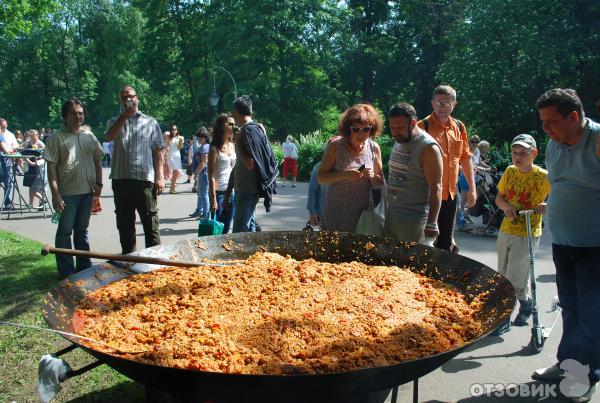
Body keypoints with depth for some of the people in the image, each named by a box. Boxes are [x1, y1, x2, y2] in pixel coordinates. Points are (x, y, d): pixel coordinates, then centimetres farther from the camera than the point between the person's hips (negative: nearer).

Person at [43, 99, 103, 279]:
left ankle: (84, 267, 26)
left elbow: (97, 161, 15)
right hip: (67, 193, -5)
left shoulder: (89, 136, 10)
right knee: (65, 231, 1)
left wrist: (99, 183, 4)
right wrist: (55, 193, -15)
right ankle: (66, 272, 10)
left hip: (88, 191, 5)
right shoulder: (57, 139, -5)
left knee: (82, 230, 16)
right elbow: (51, 168, -8)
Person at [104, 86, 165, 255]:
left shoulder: (151, 122, 10)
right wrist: (125, 115, -11)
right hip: (121, 179, 3)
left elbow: (157, 152, 5)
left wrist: (160, 178, -5)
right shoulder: (115, 121, 15)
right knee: (124, 224, 11)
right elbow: (108, 137, -8)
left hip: (145, 179, -2)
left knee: (150, 222, -1)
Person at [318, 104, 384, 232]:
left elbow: (380, 183, 7)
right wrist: (344, 174, -24)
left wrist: (372, 176, -15)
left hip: (363, 213, 3)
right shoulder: (335, 146, -8)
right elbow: (321, 177, -8)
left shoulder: (374, 148, 0)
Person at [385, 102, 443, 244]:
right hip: (390, 215, 8)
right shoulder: (399, 142, 11)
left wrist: (431, 224, -19)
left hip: (413, 221, -8)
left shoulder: (428, 148, -15)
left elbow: (435, 188, -17)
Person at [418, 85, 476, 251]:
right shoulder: (423, 126, -9)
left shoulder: (459, 127, 9)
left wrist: (472, 188, 13)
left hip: (450, 194, 6)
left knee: (446, 242, 15)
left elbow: (465, 158, 15)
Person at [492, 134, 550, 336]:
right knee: (503, 276, 15)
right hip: (506, 230, 6)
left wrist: (546, 205, -24)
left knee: (514, 278, -7)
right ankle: (525, 303, 37)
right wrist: (506, 206, -11)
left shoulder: (543, 176, -12)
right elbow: (499, 198, 10)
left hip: (527, 234, -6)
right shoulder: (510, 171, 2)